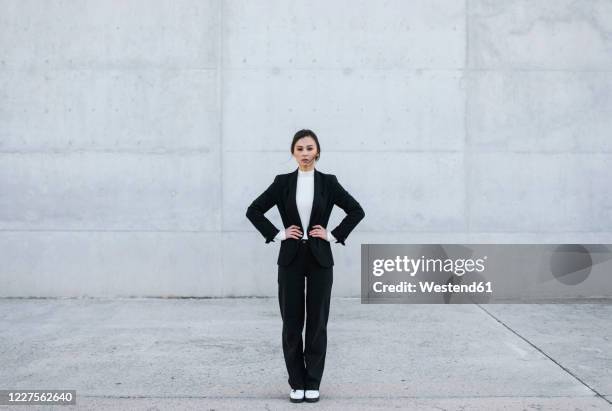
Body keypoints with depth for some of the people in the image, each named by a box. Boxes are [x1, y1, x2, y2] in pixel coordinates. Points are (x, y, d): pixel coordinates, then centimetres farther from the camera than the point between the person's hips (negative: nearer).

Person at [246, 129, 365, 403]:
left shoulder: (328, 182, 2)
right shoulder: (282, 182, 2)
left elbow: (356, 211, 4)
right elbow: (253, 210, 5)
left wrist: (334, 235, -3)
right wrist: (277, 234, -4)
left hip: (319, 258, 0)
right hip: (291, 258, 0)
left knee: (317, 321, 4)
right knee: (292, 322, 3)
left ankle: (312, 383, 15)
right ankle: (296, 383, 15)